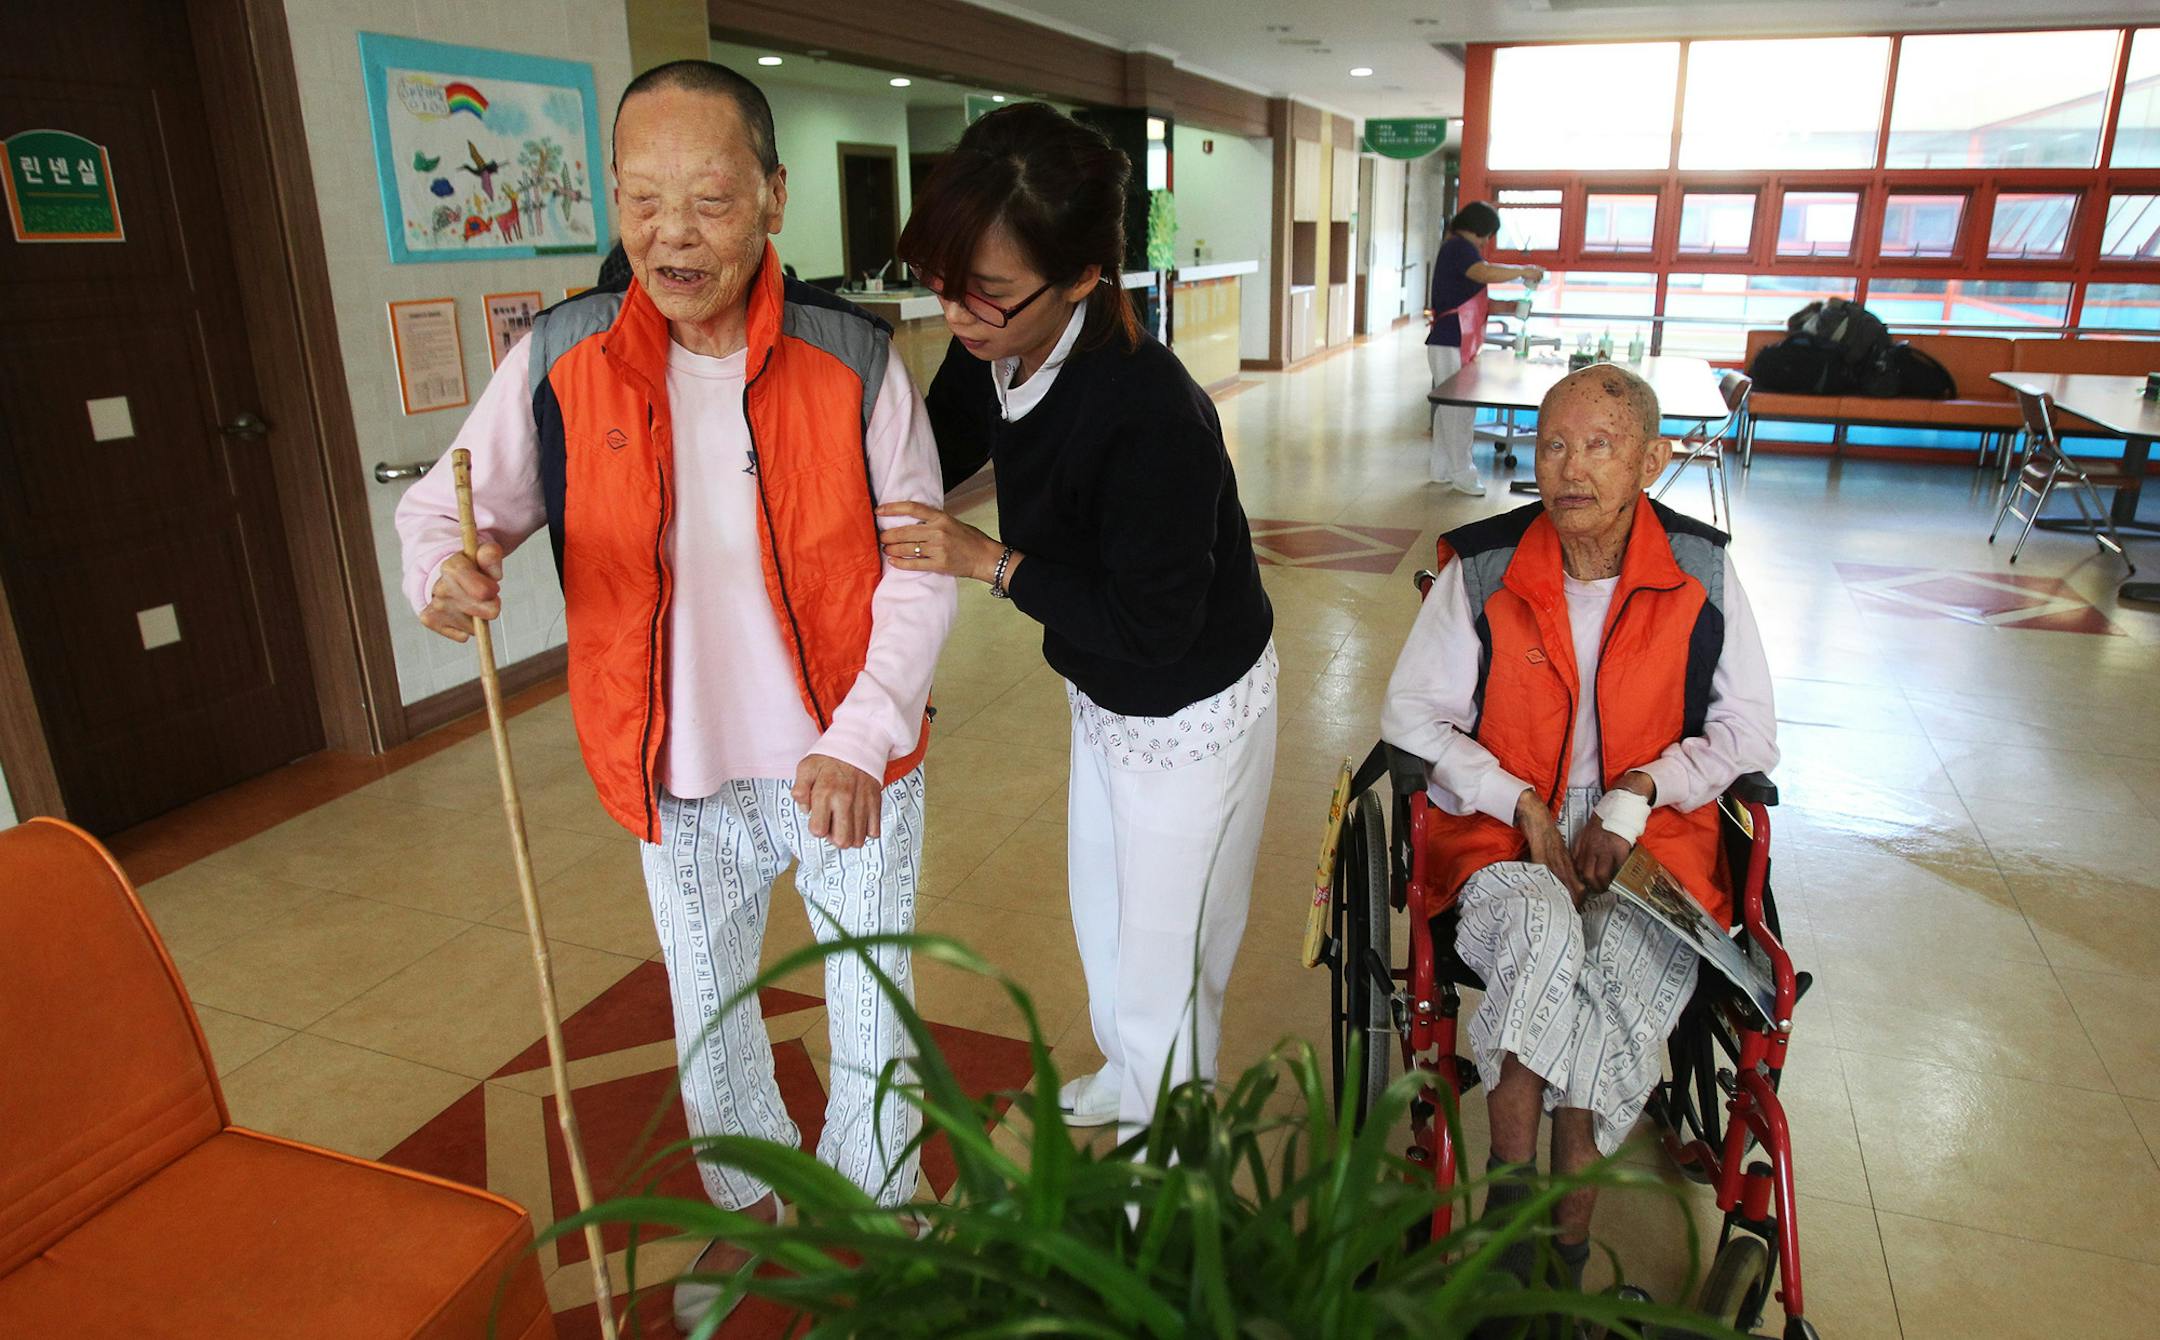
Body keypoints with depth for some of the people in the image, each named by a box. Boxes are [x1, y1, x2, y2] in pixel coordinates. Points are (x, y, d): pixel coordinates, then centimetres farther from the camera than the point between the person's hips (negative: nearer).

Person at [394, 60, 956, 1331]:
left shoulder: (855, 358, -14)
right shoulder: (561, 361, -10)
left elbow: (919, 568, -11)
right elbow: (449, 502, 1)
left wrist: (859, 741, -20)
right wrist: (447, 567, -24)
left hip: (853, 766, -2)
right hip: (684, 778, 2)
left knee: (871, 1010, 17)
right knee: (706, 1015, 23)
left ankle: (875, 1205, 47)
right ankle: (750, 1200, 52)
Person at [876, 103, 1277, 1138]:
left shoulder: (1149, 412, -36)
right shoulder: (994, 358, -12)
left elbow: (1151, 624, -31)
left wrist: (990, 561, -28)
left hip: (1191, 715, -8)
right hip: (1102, 695, 9)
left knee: (1162, 956, 11)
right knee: (1100, 914, 28)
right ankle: (1124, 1078, 56)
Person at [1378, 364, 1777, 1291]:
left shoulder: (1701, 571, 2)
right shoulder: (1483, 568, -3)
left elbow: (1749, 730, 9)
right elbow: (1410, 717, 0)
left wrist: (1640, 789, -9)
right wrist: (1525, 806, -10)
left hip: (1651, 834, 1)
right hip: (1499, 833, -1)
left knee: (1632, 965, -30)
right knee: (1543, 932, -34)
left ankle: (1562, 1246, -14)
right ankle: (1510, 1192, -18)